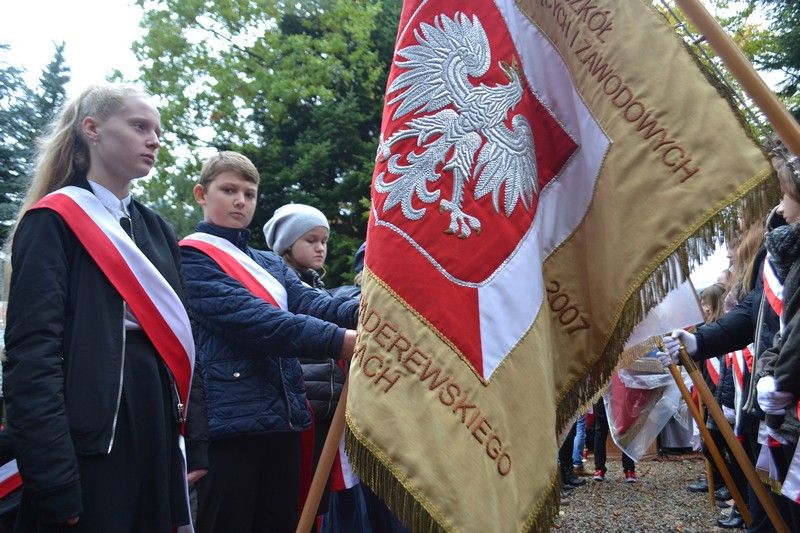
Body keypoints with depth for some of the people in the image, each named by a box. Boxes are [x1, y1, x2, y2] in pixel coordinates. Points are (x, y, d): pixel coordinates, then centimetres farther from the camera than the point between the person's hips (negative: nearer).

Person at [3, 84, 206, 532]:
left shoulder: (157, 230, 15)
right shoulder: (53, 221, -6)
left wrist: (195, 443, 8)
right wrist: (55, 482, -21)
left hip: (157, 435, 7)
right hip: (87, 439, -6)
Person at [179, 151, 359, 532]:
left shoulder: (270, 264, 20)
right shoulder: (192, 258, -3)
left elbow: (309, 302, 1)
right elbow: (254, 320, -18)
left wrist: (362, 311, -21)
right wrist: (340, 341, -27)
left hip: (282, 415, 7)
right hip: (229, 417, -7)